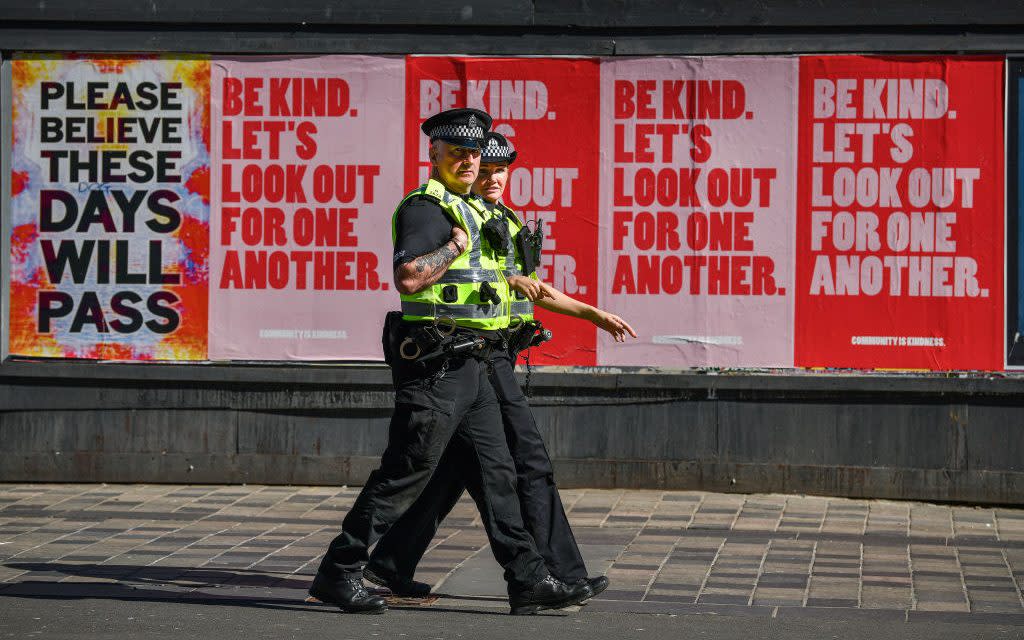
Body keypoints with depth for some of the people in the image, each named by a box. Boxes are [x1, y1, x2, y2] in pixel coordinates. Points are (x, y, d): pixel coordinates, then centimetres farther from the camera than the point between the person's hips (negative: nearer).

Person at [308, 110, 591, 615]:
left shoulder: (469, 209, 19)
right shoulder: (426, 207, -12)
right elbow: (407, 278, -26)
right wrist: (457, 243, -19)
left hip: (467, 364, 10)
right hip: (434, 362, -10)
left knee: (495, 470, 7)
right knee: (404, 473, -5)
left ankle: (527, 579, 9)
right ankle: (338, 572, 2)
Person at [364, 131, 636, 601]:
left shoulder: (507, 222, 20)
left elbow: (533, 289, 28)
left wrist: (593, 314, 23)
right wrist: (504, 279, -25)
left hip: (495, 354, 10)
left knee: (451, 470, 10)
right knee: (528, 461, -8)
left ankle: (389, 563, 14)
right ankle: (559, 574, -6)